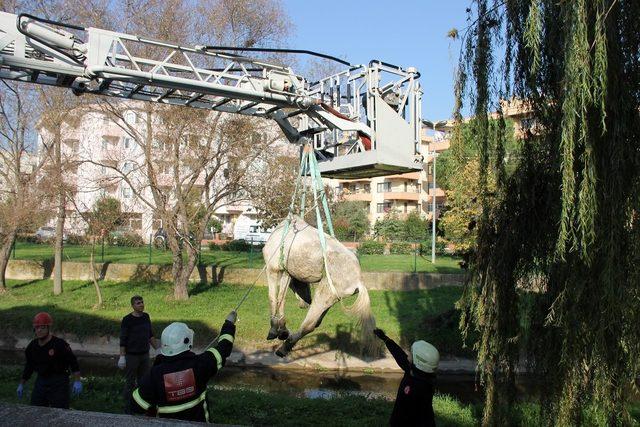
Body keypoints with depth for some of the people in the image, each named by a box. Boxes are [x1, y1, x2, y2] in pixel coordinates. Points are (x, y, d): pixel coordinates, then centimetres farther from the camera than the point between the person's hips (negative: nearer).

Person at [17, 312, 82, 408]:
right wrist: (21, 384, 19)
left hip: (58, 382, -6)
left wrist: (77, 381, -19)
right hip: (41, 381, 6)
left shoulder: (59, 344, -17)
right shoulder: (32, 346, 2)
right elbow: (29, 366, 17)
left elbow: (73, 361, -14)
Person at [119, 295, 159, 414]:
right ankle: (128, 407, 14)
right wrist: (122, 357, -13)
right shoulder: (127, 320, -11)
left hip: (145, 355, 5)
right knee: (130, 382, 3)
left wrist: (158, 349, 14)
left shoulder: (146, 317, 6)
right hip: (131, 356, -5)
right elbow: (123, 339, -10)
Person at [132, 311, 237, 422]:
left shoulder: (155, 374, -21)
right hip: (198, 421, 1)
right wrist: (229, 323, 6)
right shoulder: (199, 364, -21)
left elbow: (137, 402, -14)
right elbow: (222, 350, -8)